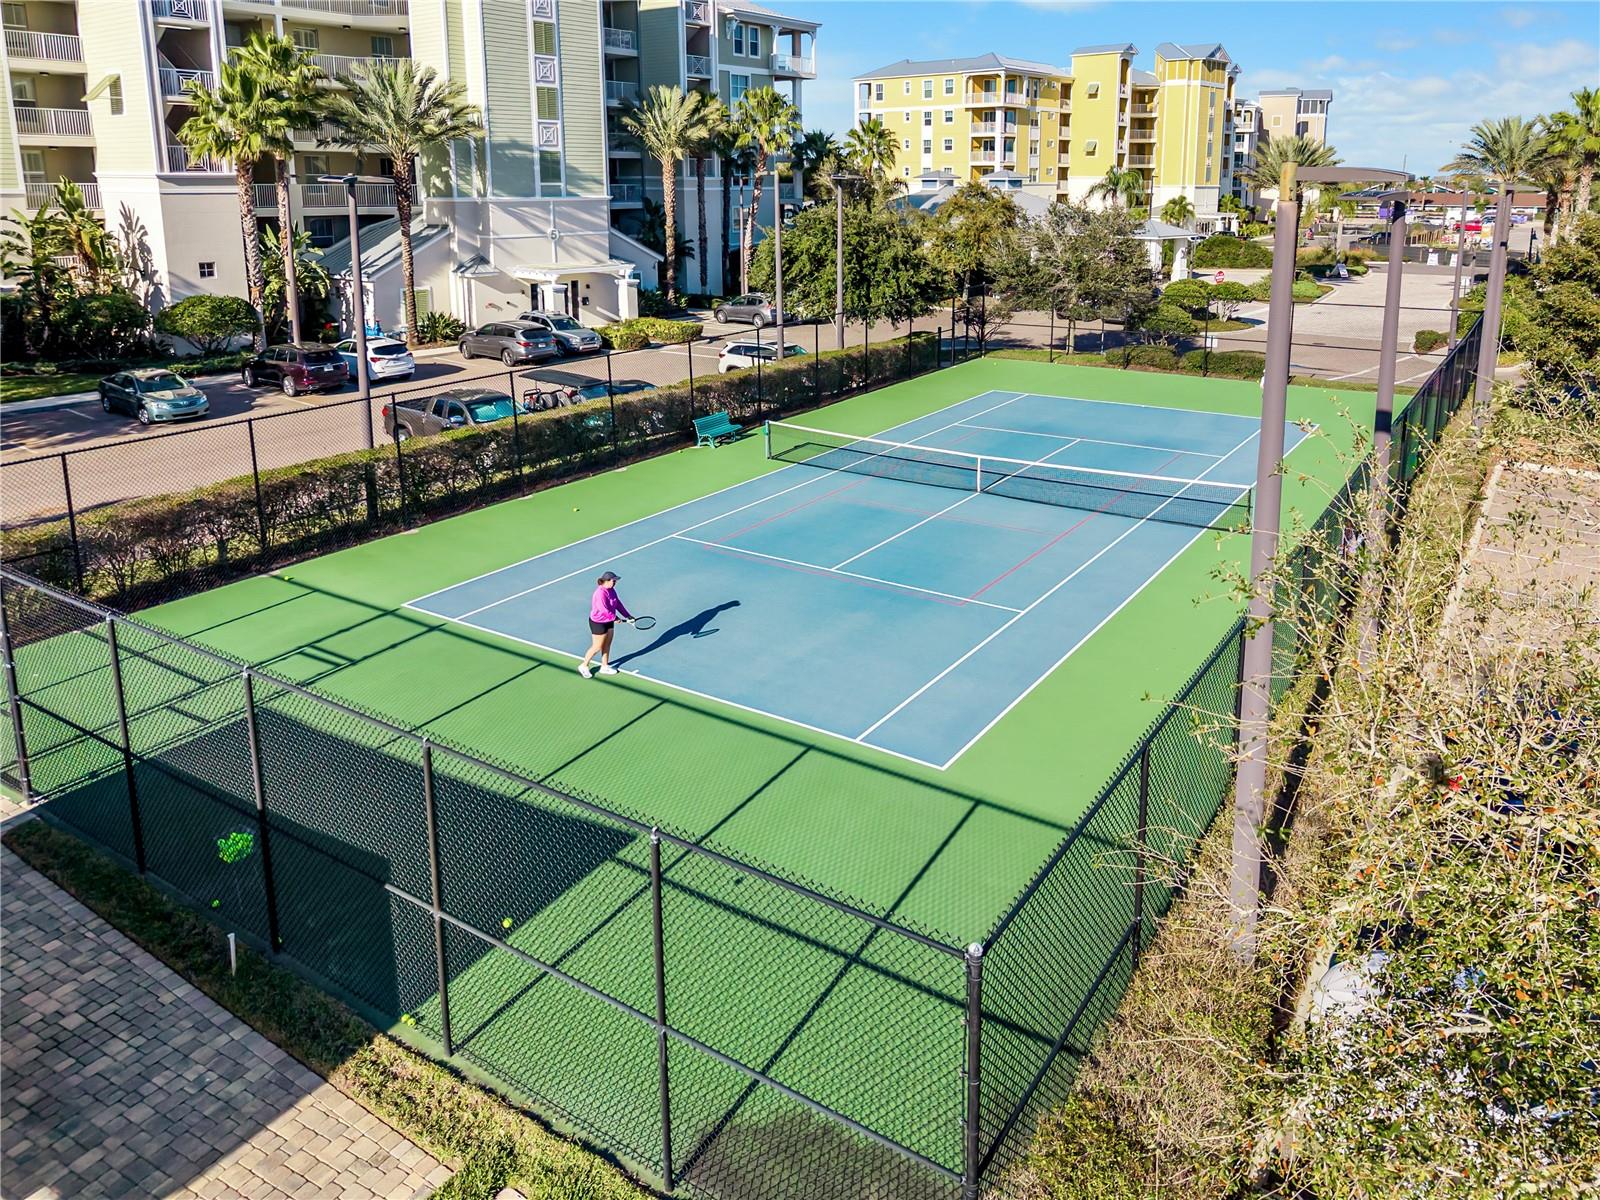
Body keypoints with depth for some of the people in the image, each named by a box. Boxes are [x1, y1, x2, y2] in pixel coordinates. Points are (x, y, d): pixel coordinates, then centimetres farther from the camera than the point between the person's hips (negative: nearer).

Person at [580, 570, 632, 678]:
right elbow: (604, 610, -29)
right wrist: (615, 618, -15)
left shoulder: (611, 590, -2)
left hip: (609, 621, 9)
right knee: (597, 647, 4)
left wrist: (628, 616, 1)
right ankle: (583, 666, 22)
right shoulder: (600, 593, -30)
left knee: (607, 645, 18)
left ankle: (604, 666, 33)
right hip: (598, 623, -9)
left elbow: (618, 603, 5)